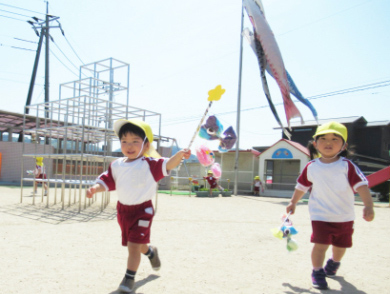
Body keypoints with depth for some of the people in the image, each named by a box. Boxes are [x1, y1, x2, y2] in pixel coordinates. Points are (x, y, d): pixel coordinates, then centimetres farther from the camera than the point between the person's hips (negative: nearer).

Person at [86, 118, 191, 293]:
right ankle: (151, 252, 54)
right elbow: (107, 180, 5)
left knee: (134, 245, -9)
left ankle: (129, 278, 7)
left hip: (142, 210, -6)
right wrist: (95, 188, -15)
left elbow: (167, 165, -27)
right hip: (123, 209, 6)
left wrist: (179, 155, -47)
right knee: (134, 244, 22)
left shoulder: (150, 164, -15)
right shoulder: (117, 165, 1)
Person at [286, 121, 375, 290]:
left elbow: (361, 185, -15)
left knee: (341, 244, 17)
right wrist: (293, 203, 16)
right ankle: (317, 272, 10)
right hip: (320, 214, -1)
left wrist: (369, 206, -26)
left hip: (344, 216, 1)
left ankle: (334, 263, 49)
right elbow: (301, 186, 9)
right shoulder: (311, 167, -5)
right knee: (321, 243, -13)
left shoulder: (347, 165, -10)